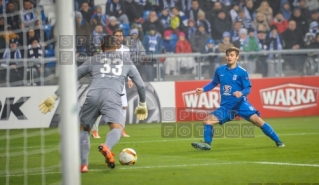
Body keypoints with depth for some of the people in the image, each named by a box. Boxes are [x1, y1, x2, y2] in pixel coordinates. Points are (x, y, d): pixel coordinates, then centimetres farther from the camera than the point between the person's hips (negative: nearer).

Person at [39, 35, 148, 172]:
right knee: (117, 127, -12)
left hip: (93, 94, 1)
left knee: (84, 128, 20)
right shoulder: (126, 62, 29)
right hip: (112, 96, -1)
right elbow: (140, 85, 31)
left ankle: (83, 164, 5)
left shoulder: (92, 61, 29)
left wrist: (54, 97, 31)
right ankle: (107, 146, -47)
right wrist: (142, 104, 47)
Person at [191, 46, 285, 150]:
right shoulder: (220, 70, 5)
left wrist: (241, 93, -28)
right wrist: (203, 89, 7)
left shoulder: (242, 72, -7)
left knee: (257, 120, -17)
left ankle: (277, 141, -10)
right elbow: (214, 83, 21)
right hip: (225, 106, 4)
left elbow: (248, 89, -7)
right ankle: (207, 144, -2)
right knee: (208, 120, -11)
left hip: (240, 103, -4)